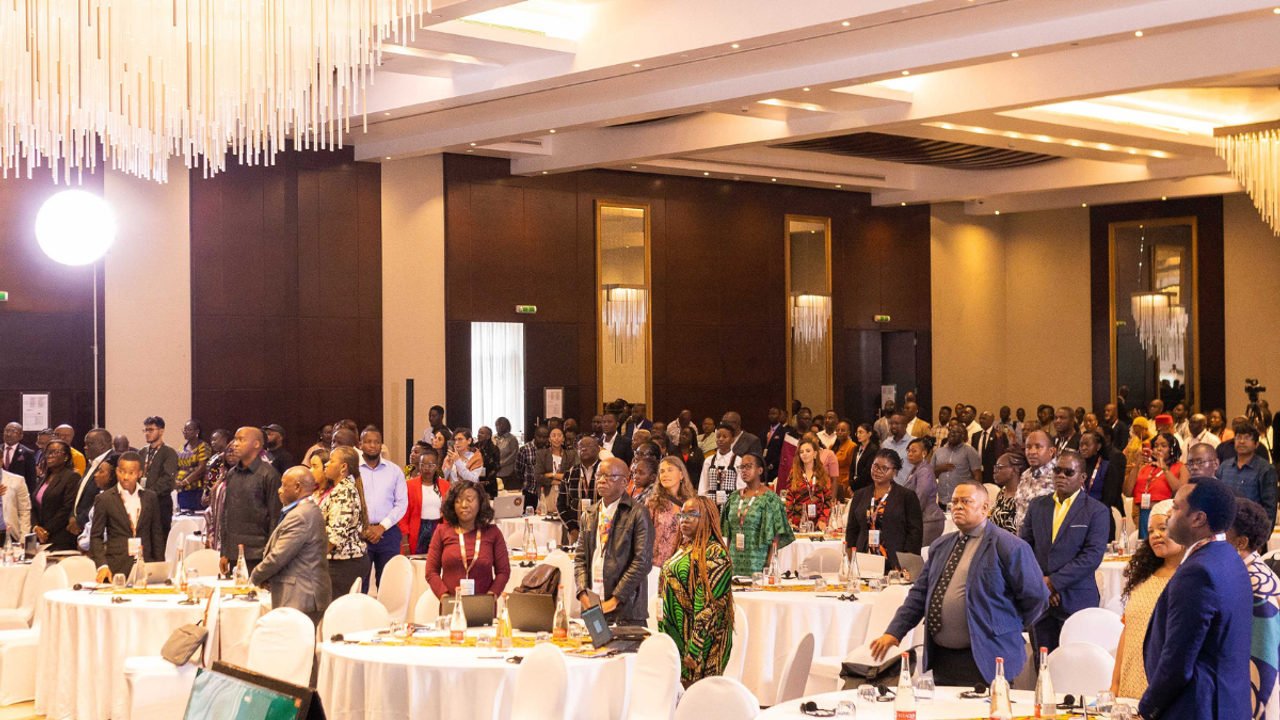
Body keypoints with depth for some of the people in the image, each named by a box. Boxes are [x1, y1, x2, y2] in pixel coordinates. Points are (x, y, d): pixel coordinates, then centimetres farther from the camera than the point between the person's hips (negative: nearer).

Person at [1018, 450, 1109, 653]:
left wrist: (1053, 582, -14)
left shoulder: (1097, 511, -1)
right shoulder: (1037, 506, 13)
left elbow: (1093, 556, -10)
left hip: (1076, 601, -4)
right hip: (1040, 598, 4)